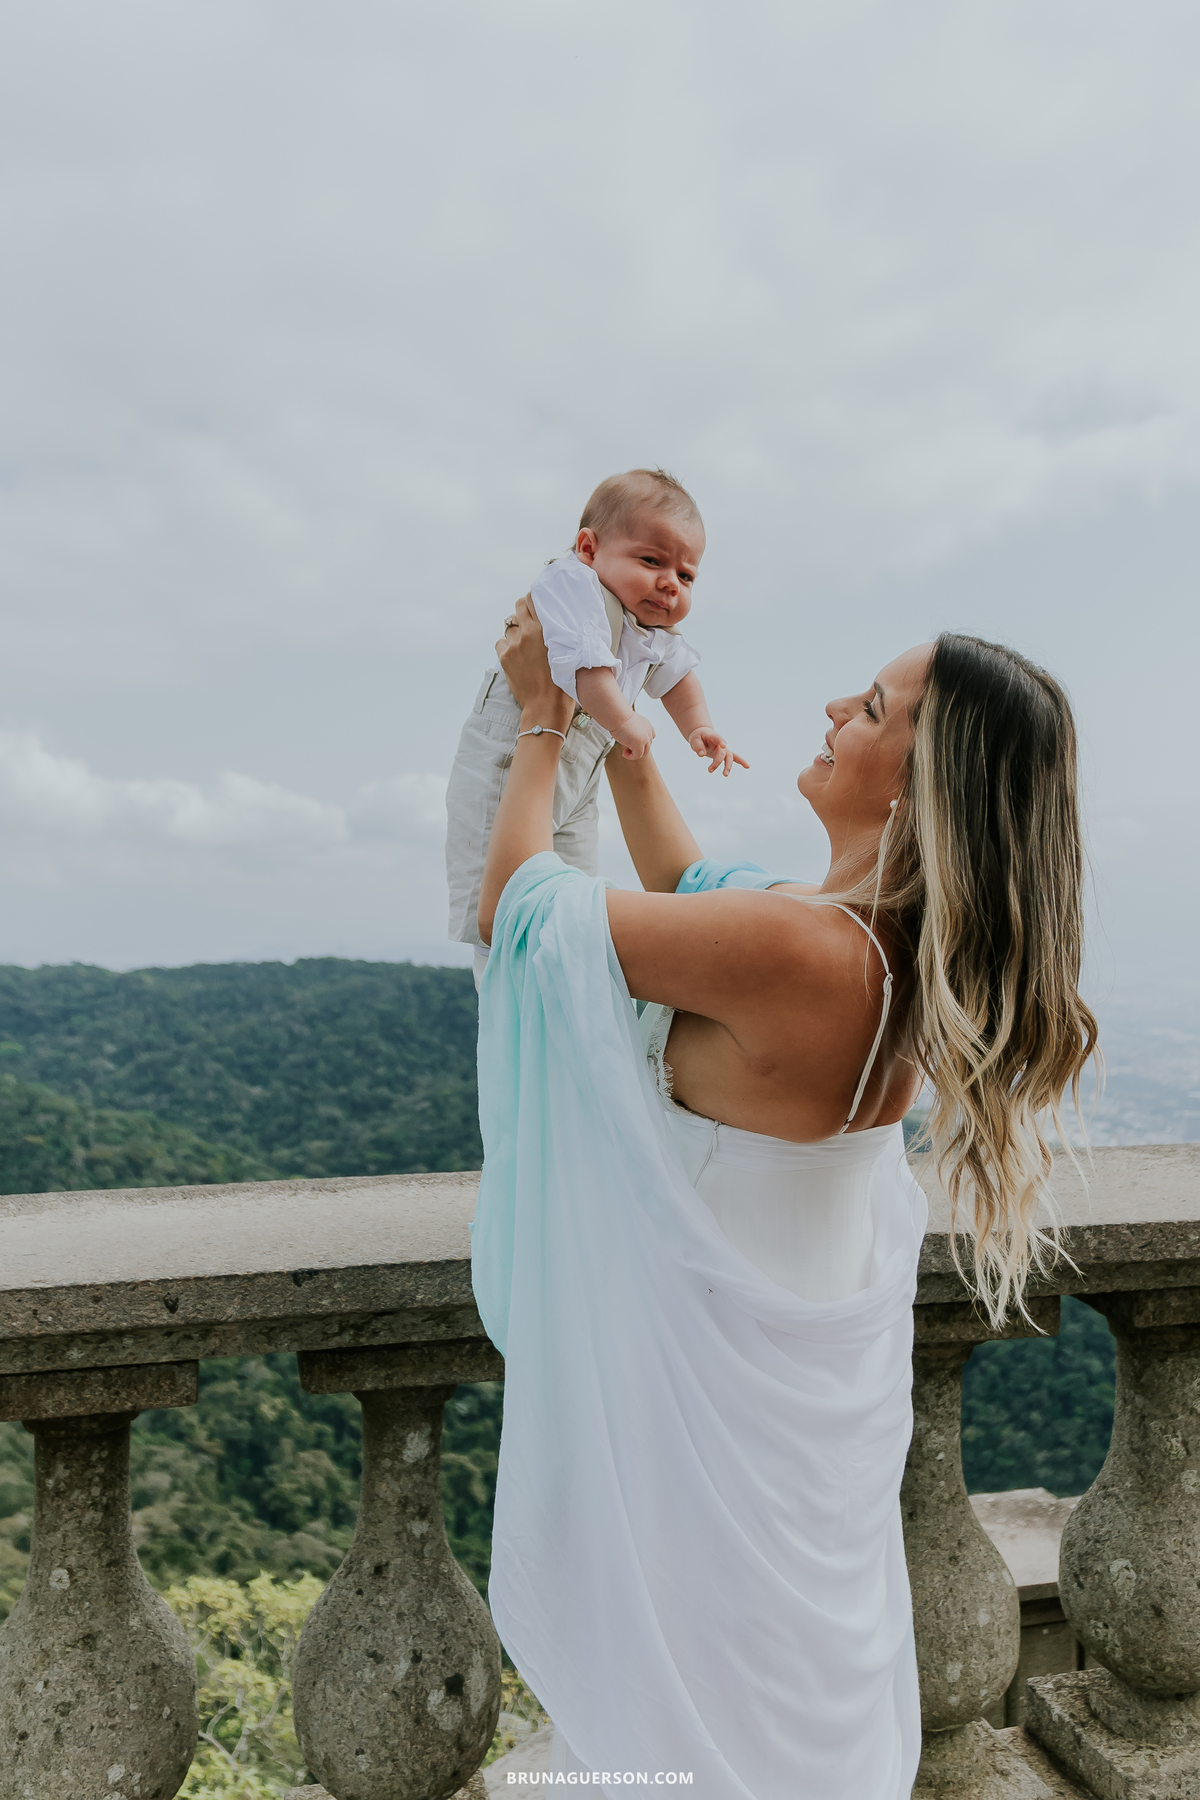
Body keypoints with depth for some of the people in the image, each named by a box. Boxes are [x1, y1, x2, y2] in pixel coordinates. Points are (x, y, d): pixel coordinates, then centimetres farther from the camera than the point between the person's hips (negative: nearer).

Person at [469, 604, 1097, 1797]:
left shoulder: (790, 947, -36)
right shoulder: (907, 944, -10)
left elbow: (517, 897, -24)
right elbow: (690, 889, 5)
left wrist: (541, 719, -7)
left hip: (713, 1375, -8)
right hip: (822, 1356, 8)